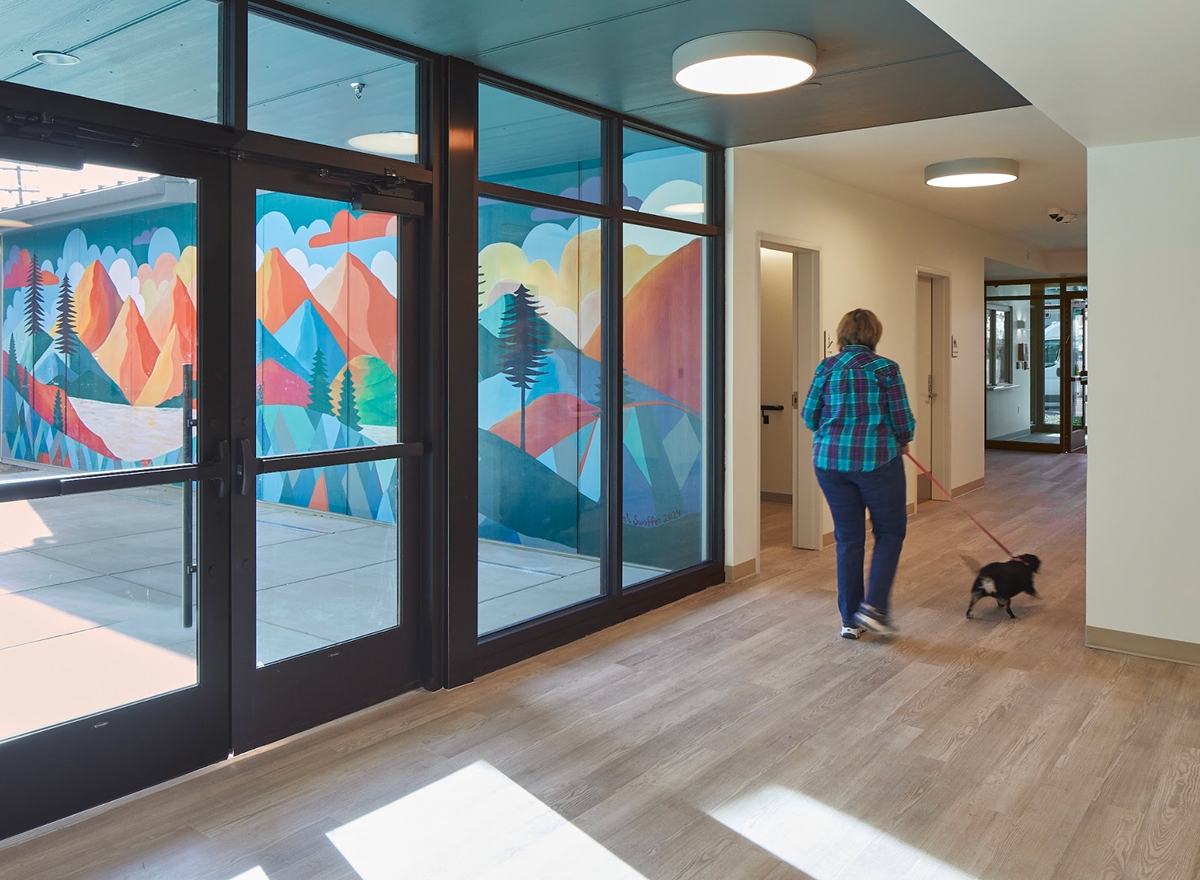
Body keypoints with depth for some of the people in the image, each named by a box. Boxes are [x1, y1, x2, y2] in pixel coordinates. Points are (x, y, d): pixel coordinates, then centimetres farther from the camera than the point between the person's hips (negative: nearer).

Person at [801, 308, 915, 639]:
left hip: (830, 460, 4)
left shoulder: (826, 368, 3)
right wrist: (902, 442, 17)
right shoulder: (885, 369, -5)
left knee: (848, 538, 12)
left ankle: (850, 620, 16)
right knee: (890, 532, 14)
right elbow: (902, 420, -5)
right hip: (877, 460, -3)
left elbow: (810, 416, 6)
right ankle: (874, 606, 1)